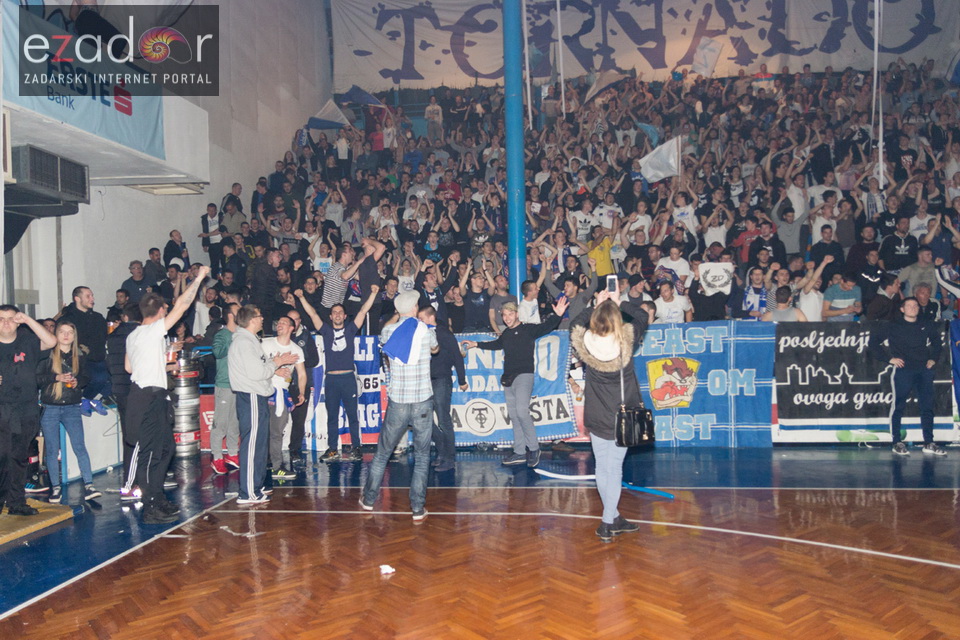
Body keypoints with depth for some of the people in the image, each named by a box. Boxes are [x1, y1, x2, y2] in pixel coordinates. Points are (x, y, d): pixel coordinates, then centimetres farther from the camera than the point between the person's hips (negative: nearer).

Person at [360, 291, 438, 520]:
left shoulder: (388, 331, 1)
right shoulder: (427, 332, -1)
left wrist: (399, 318, 39)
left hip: (397, 402, 2)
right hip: (423, 401, -1)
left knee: (382, 452, 16)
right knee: (421, 456, 7)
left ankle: (369, 499, 26)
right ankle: (418, 508, 7)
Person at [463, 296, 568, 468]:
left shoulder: (528, 329, -3)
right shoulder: (506, 334, 15)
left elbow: (545, 327, -17)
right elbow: (496, 344, 34)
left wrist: (557, 315, -35)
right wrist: (476, 344, 39)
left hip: (524, 375, -7)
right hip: (508, 378, 7)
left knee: (522, 411, -20)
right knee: (513, 415, 7)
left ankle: (534, 448, -6)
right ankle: (520, 452, 13)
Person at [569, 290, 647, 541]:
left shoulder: (585, 343, -14)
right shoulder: (626, 339, -15)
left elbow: (576, 324, 10)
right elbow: (642, 318, 5)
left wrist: (596, 306, 13)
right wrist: (618, 304, 11)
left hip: (596, 417, 1)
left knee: (602, 468, 12)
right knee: (615, 469, 5)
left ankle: (613, 518, 23)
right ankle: (607, 522, 5)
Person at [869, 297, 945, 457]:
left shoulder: (926, 326, 14)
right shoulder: (893, 326, 2)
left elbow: (936, 340, 29)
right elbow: (874, 341, 0)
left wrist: (933, 358, 15)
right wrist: (889, 358, -6)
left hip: (924, 370, 4)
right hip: (903, 371, -4)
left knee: (927, 406, 4)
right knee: (898, 406, -2)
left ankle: (929, 443, 12)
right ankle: (897, 443, 4)